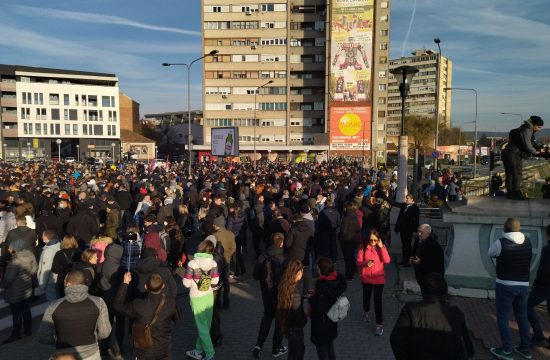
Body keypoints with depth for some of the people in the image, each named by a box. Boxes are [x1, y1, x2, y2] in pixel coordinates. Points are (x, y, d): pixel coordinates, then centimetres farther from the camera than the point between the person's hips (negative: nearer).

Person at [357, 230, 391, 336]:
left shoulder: (381, 247, -7)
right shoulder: (363, 247, -8)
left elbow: (387, 261, -19)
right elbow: (358, 262, -6)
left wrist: (381, 247, -24)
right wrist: (366, 263, -26)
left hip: (379, 278, -1)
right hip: (366, 278, 2)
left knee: (378, 300, -3)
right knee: (366, 296, 22)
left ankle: (379, 324, 7)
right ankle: (366, 312, 51)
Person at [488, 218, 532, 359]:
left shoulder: (500, 243, -15)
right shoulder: (527, 242, 0)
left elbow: (490, 253, 5)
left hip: (505, 285, -5)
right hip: (524, 285, 5)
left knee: (502, 317, 6)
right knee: (522, 316, 18)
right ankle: (525, 348, 27)